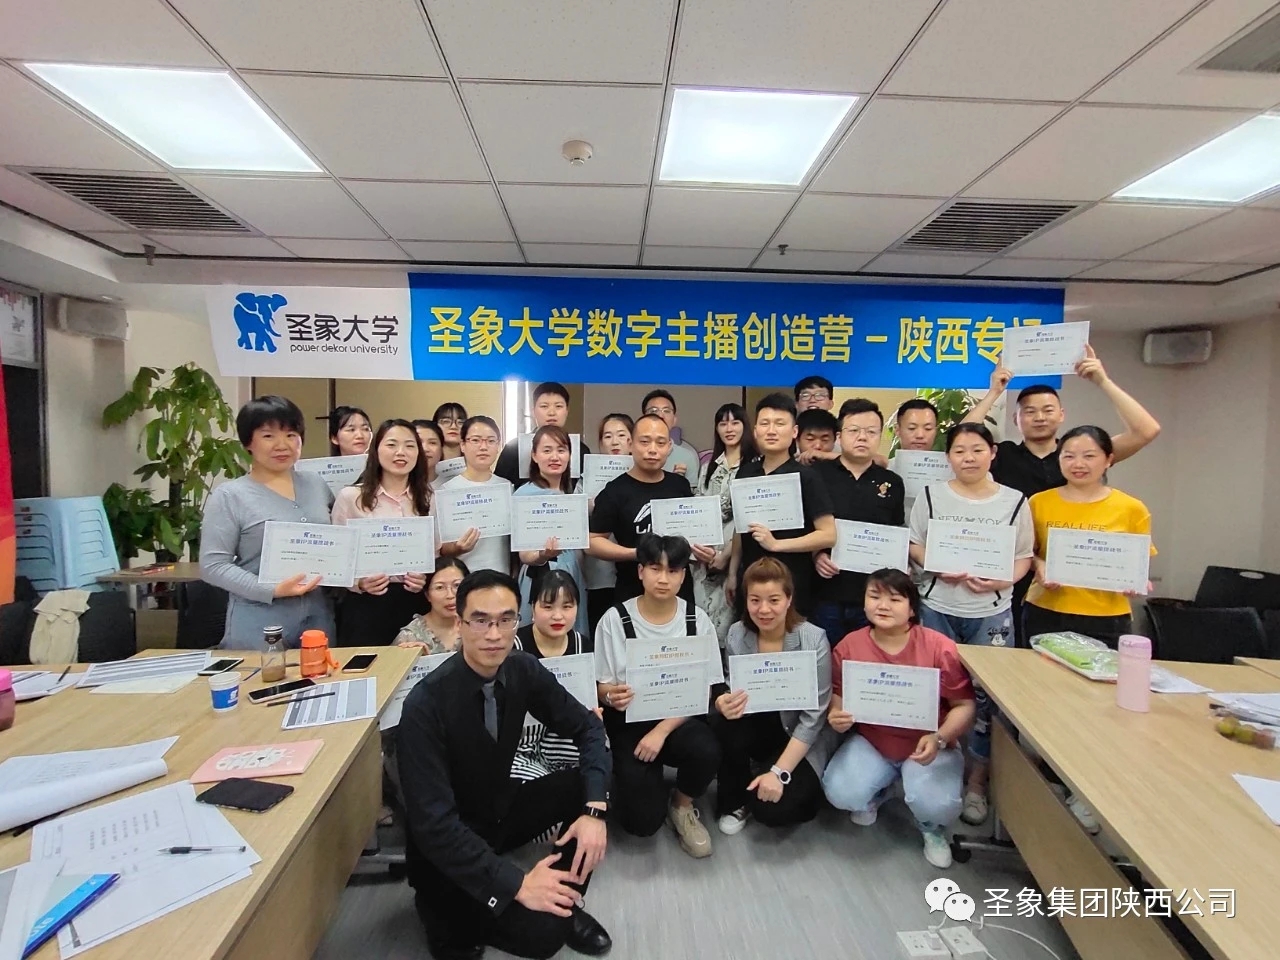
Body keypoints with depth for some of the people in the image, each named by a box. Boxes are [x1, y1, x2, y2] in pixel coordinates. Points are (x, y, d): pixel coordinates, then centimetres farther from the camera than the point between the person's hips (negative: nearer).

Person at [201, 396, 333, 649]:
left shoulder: (316, 484, 9)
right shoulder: (229, 496, -5)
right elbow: (212, 565, -9)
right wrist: (272, 591, -19)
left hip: (318, 615, 4)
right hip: (260, 624, -4)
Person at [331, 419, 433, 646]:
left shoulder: (428, 499, 8)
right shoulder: (350, 497, -1)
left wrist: (427, 578, -6)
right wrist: (359, 583, -16)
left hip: (415, 603, 3)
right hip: (366, 604, -2)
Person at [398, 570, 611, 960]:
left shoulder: (523, 671, -13)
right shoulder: (425, 705, -29)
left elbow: (587, 727, -6)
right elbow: (431, 821, -29)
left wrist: (594, 810, -21)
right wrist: (515, 883, -31)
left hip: (501, 809, 6)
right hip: (445, 848, -5)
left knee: (586, 788, -15)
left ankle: (567, 904, 6)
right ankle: (446, 912, 5)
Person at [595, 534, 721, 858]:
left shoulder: (697, 620, -6)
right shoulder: (615, 620, -11)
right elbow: (602, 687, -3)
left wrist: (662, 731, -18)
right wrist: (612, 696, -28)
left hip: (679, 720, 1)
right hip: (630, 723, -1)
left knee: (706, 751, -32)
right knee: (641, 821, -15)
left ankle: (682, 806, 4)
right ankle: (641, 779, 22)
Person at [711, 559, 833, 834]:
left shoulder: (813, 639, -20)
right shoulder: (737, 635, -10)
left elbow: (813, 716, -18)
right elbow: (733, 696, -5)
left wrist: (779, 772, -23)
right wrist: (724, 703, -31)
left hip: (800, 739, -3)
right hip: (758, 727, 3)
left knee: (774, 810, -23)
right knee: (724, 721, -28)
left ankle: (795, 784, 13)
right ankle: (734, 801, -1)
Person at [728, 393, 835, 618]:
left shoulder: (805, 477, -10)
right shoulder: (745, 472, 4)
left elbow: (828, 535, -14)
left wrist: (776, 544, -20)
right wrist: (733, 572, 12)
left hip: (791, 584, -4)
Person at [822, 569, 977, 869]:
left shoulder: (940, 647, -16)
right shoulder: (848, 647, -10)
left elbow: (964, 705, -10)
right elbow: (838, 699, 1)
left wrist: (939, 739, -27)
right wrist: (837, 718, -23)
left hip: (928, 747, -1)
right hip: (870, 742, 2)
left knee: (934, 804, -28)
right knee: (840, 793, -21)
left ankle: (932, 829, 14)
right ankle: (876, 791, 19)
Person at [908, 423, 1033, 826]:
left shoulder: (1015, 501, 1)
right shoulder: (931, 495, 2)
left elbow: (1024, 557, 4)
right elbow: (912, 545, 4)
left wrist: (1001, 581, -15)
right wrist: (938, 567, -14)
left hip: (992, 613, 0)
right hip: (937, 609, 1)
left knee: (988, 695, 5)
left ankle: (977, 780, 23)